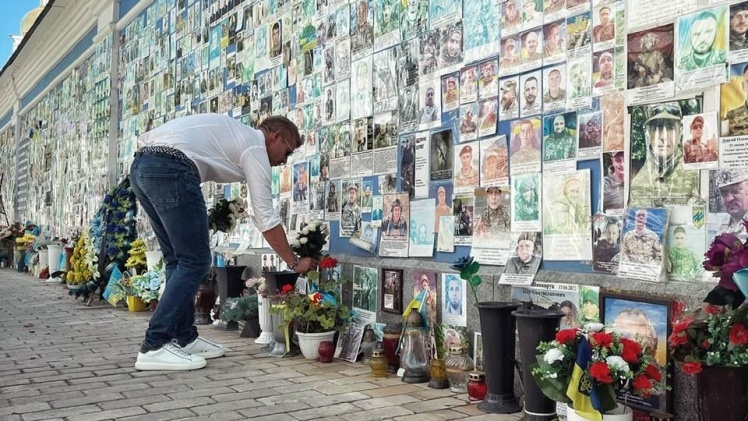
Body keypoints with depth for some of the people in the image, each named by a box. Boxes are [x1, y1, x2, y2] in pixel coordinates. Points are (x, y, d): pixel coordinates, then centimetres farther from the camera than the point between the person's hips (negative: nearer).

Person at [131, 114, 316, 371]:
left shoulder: (234, 133, 31)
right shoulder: (255, 149, 7)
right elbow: (266, 219, 4)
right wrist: (295, 262, 12)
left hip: (141, 165, 10)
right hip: (169, 169, -10)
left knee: (178, 261, 15)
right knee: (195, 262, -4)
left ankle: (183, 338, 18)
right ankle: (154, 347, -5)